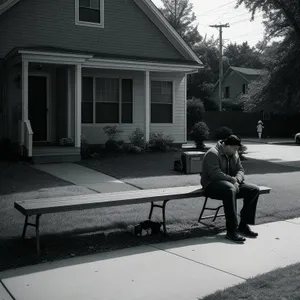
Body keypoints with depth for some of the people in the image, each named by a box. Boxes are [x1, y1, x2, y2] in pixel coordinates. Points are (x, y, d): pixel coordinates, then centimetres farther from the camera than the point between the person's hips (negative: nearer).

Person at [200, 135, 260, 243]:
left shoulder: (234, 155, 15)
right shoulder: (213, 154, -13)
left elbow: (240, 170, 10)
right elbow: (215, 174, -24)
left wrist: (237, 179, -12)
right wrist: (232, 179, -23)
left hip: (231, 184, 9)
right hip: (212, 185, -8)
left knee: (254, 189, -9)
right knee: (230, 189, -40)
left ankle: (243, 225, -9)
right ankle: (231, 231, -39)